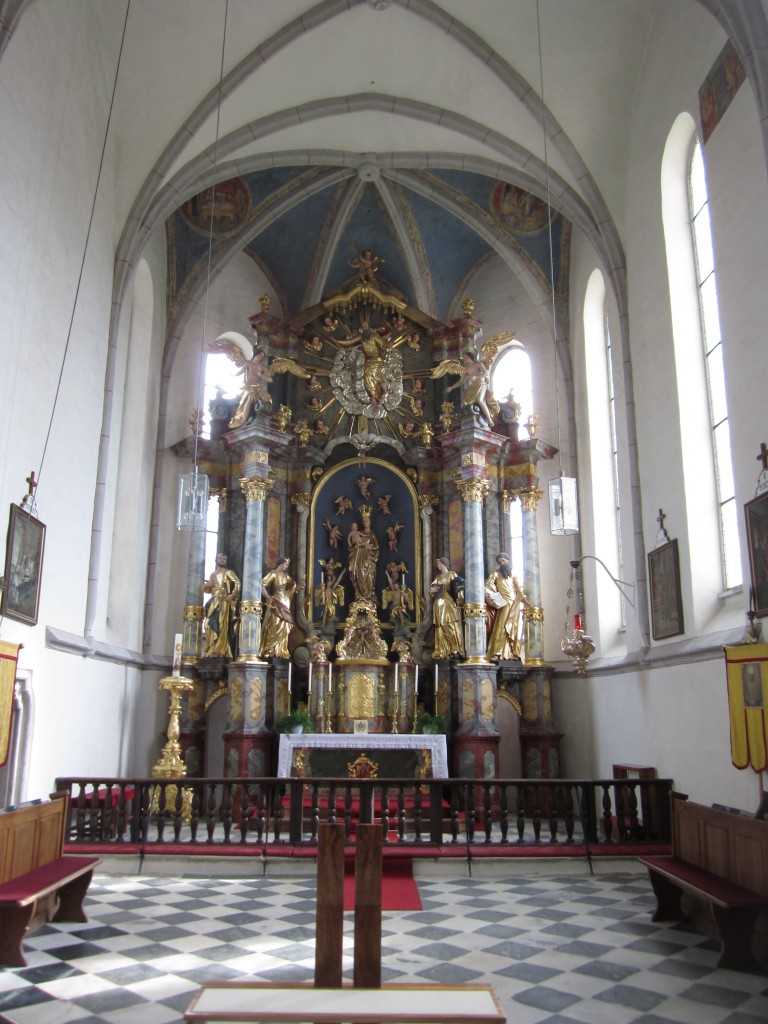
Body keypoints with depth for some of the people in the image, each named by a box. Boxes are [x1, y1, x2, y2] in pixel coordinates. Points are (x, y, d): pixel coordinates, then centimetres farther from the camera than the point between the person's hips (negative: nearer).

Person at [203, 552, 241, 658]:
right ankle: (211, 651, 1)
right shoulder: (212, 574, 21)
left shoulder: (228, 572, 5)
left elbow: (238, 583, -7)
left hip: (223, 602, -6)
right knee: (211, 625, -1)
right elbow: (208, 589, 24)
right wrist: (206, 585, 1)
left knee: (221, 626, -13)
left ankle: (220, 651, -16)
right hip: (213, 602, 6)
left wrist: (232, 595, -19)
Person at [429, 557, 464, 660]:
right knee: (440, 628, 0)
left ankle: (455, 650, -9)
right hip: (439, 605, 5)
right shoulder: (438, 577, 20)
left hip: (450, 604, -5)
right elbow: (432, 589, 20)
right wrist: (432, 590, -3)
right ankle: (441, 652, -1)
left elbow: (458, 588, -4)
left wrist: (459, 599, -18)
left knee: (451, 627, -10)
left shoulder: (453, 575, 6)